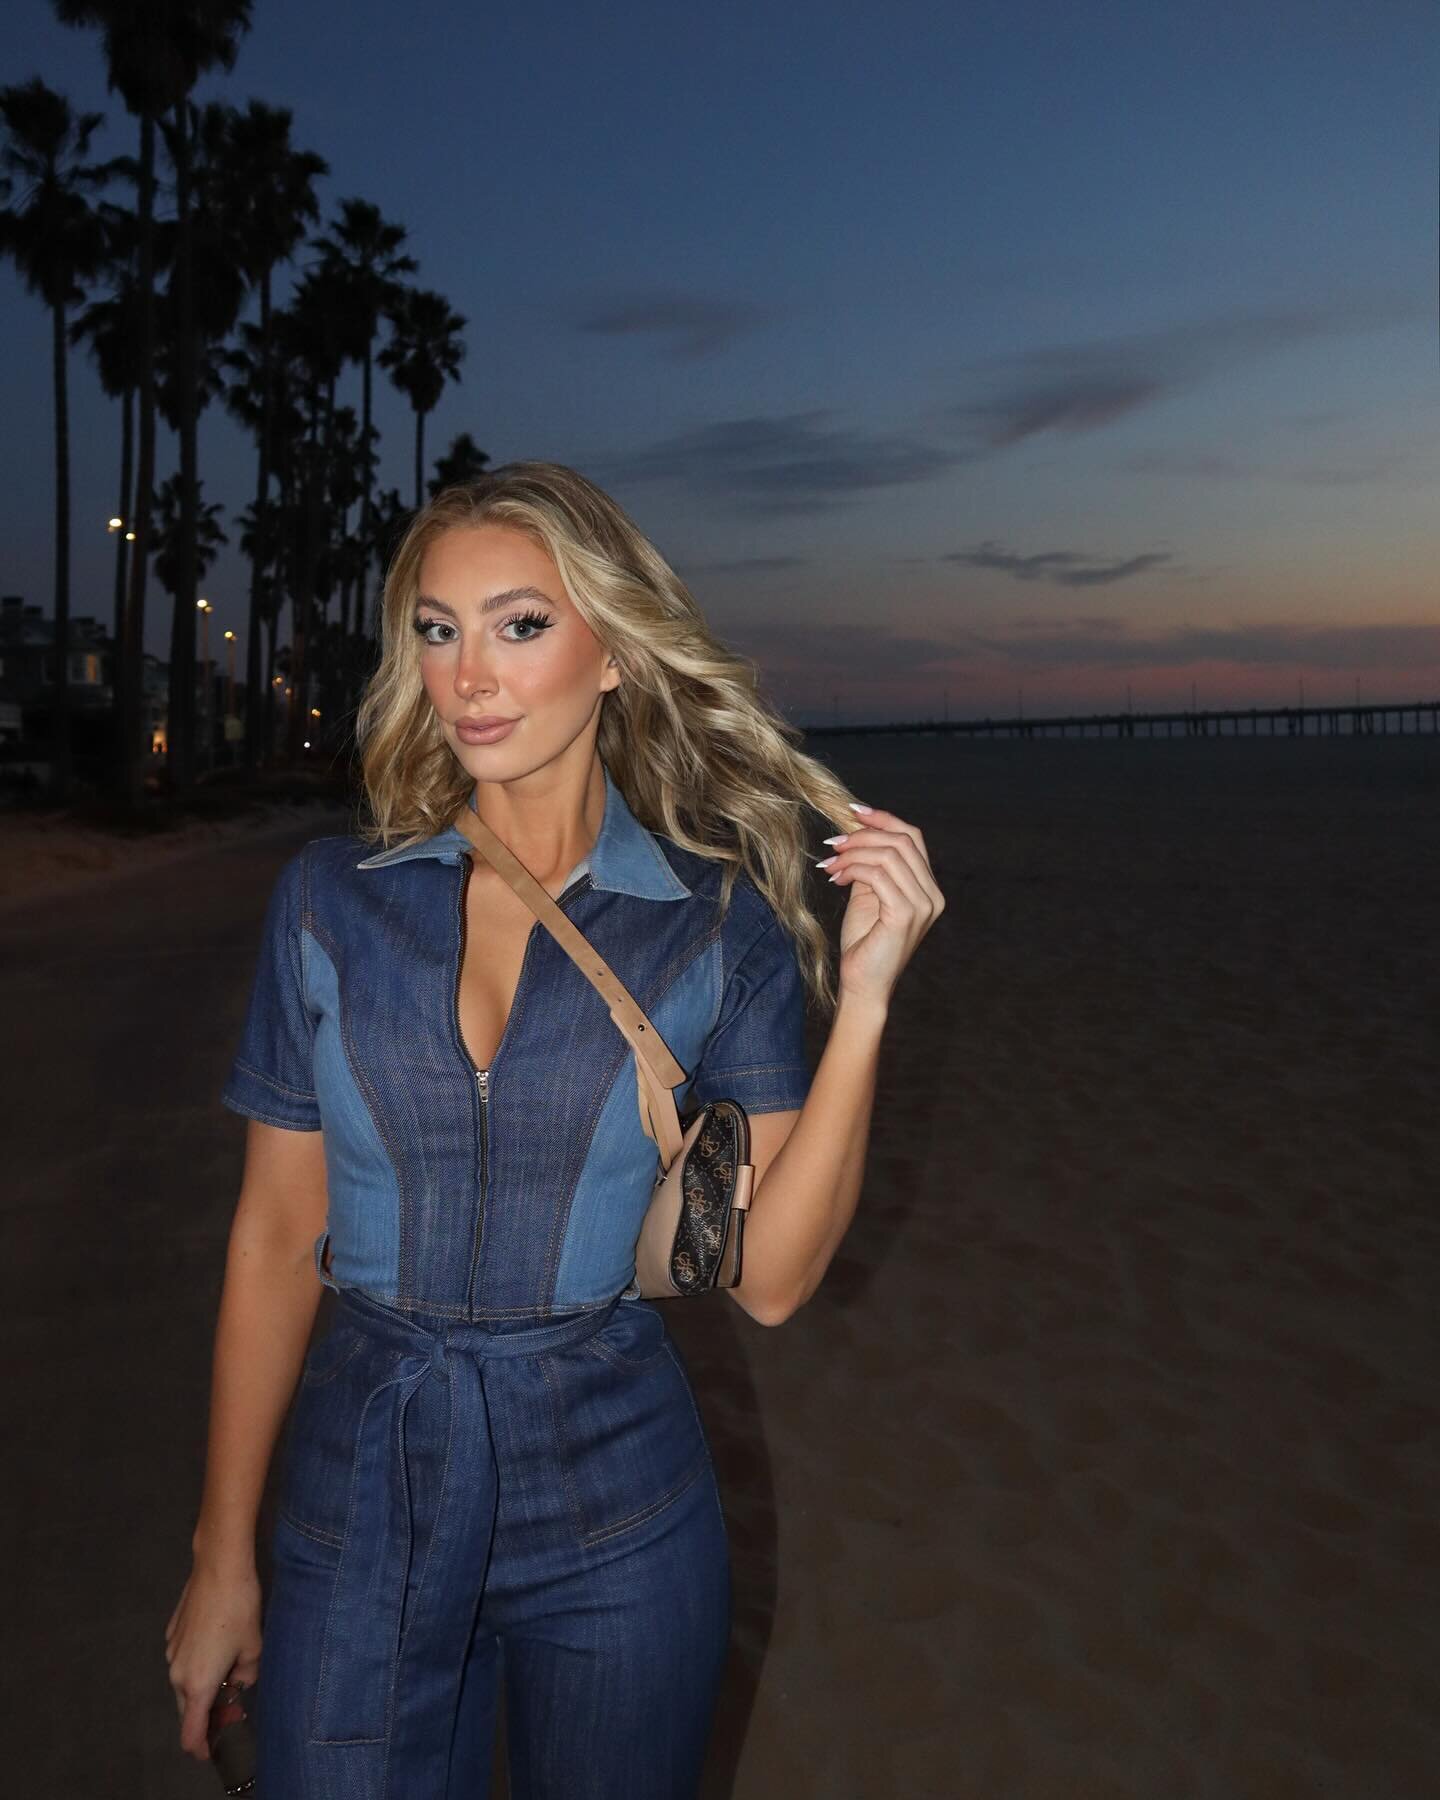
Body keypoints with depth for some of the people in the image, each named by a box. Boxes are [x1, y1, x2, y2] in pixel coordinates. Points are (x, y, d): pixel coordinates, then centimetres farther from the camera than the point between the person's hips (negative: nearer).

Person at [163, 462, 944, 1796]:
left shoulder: (721, 924, -10)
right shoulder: (332, 898, -6)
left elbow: (770, 1278, -12)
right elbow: (277, 1234, 0)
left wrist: (863, 1002, -21)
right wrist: (221, 1556, 4)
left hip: (614, 1510, 0)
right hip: (358, 1500, 1)